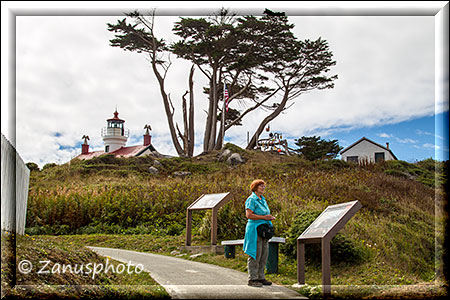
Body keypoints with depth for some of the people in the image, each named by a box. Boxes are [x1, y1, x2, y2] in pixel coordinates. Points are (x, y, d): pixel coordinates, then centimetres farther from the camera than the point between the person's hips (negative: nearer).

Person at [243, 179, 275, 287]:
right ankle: (252, 279, -2)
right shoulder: (251, 199, -9)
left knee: (264, 254, 9)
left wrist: (270, 217, 7)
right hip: (255, 229, -9)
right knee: (255, 255, -7)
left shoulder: (263, 199, 18)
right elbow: (249, 215, -18)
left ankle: (260, 277, 17)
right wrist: (264, 217, -18)